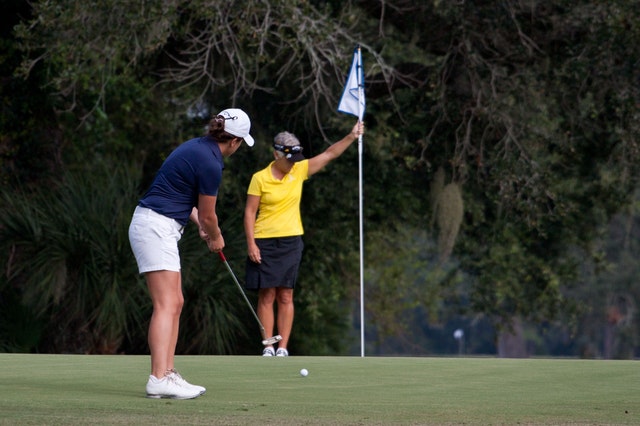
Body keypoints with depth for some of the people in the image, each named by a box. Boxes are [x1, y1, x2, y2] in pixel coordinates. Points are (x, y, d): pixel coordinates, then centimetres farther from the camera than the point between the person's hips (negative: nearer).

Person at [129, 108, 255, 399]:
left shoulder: (197, 147, 13)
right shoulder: (211, 163, -16)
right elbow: (208, 215, -5)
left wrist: (201, 225, 19)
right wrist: (216, 238, 14)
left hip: (159, 229, 10)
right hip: (156, 229, -10)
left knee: (175, 304, 9)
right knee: (167, 305, -15)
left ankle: (168, 374, 7)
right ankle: (159, 379, -23)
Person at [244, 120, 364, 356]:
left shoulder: (299, 171, 4)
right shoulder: (260, 178, -6)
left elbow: (329, 154, 3)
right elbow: (250, 212, -4)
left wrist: (351, 136, -9)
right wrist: (251, 244, -10)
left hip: (291, 242, 3)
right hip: (264, 243, -3)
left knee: (285, 296, 2)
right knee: (267, 295, -2)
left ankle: (283, 348, 2)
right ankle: (268, 347, 0)